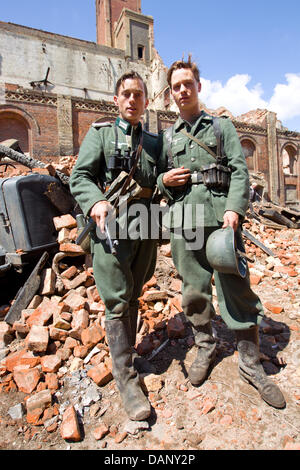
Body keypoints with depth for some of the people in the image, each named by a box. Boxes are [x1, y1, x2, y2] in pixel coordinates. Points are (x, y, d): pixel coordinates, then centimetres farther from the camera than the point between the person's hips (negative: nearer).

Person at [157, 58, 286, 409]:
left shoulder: (222, 126, 15)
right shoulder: (167, 137, 21)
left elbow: (240, 171, 4)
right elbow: (158, 181, 22)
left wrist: (234, 209, -13)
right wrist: (165, 180, -2)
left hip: (220, 218, -2)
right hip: (182, 222, 2)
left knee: (237, 290, -1)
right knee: (194, 291, 7)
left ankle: (251, 364, 17)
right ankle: (205, 349, 29)